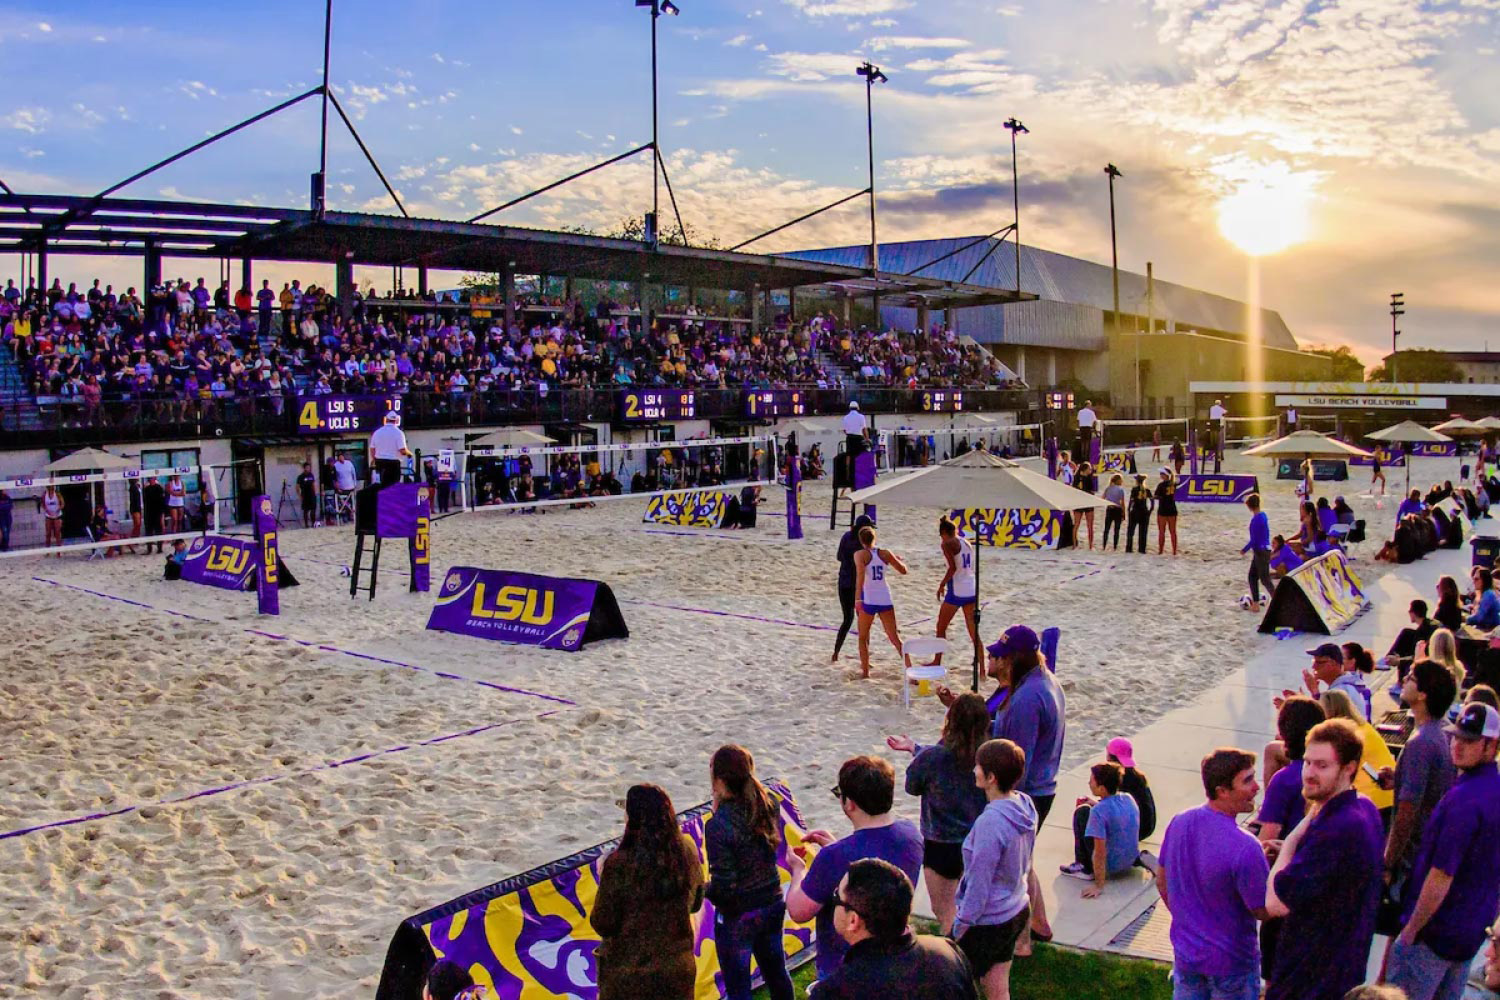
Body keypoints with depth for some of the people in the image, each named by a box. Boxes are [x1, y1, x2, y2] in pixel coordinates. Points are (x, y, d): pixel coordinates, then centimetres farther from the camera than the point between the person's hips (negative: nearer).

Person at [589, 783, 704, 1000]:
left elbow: (602, 925, -13)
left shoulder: (619, 865, -22)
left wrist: (604, 878, 0)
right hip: (678, 968, 4)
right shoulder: (687, 851, -8)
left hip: (628, 972, -4)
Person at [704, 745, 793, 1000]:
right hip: (773, 905, 6)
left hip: (737, 916, -6)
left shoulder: (717, 825, -26)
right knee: (776, 973, 26)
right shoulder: (767, 805, -8)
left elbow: (723, 887, -24)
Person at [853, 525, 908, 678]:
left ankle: (865, 670, 15)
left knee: (863, 637, 17)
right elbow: (903, 570, 15)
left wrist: (858, 598, -26)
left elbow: (860, 575, -22)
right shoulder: (886, 553, 5)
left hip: (868, 600, -3)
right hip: (885, 599, 3)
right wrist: (899, 559, 35)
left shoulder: (860, 554, -5)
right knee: (895, 638, 7)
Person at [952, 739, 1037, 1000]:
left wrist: (961, 925, -11)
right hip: (1017, 912, 8)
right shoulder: (1025, 805, -6)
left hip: (986, 922, -8)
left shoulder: (990, 822, -30)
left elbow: (978, 884, -23)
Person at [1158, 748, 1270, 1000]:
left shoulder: (1178, 823, -8)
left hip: (1185, 951, 6)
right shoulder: (1243, 847, -30)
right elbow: (1263, 910, -18)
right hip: (1230, 961, -5)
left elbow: (1162, 882, 5)